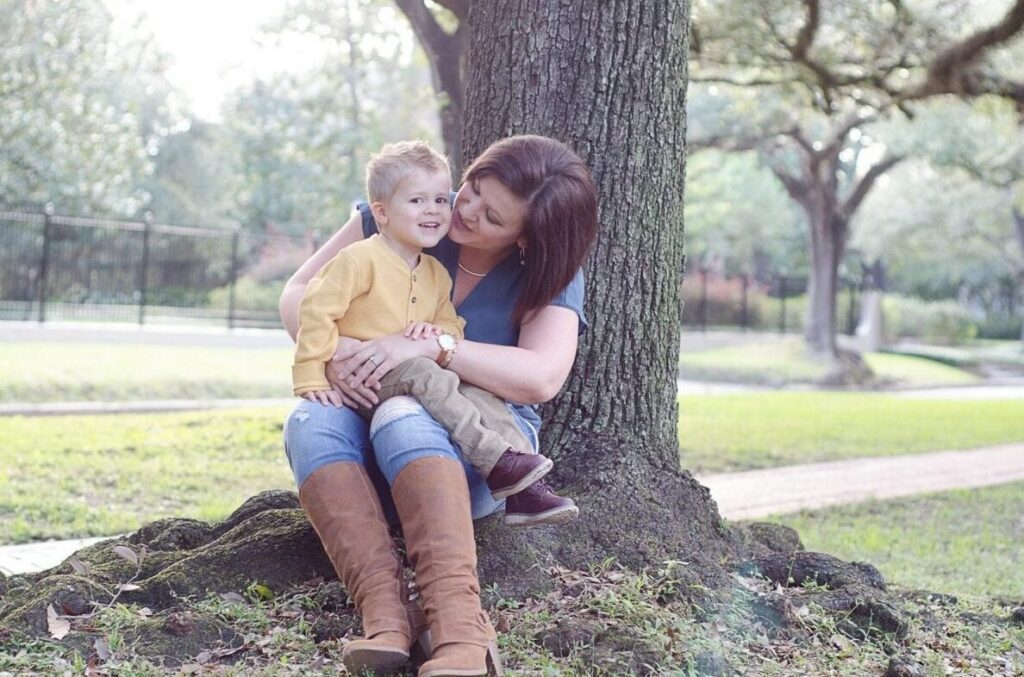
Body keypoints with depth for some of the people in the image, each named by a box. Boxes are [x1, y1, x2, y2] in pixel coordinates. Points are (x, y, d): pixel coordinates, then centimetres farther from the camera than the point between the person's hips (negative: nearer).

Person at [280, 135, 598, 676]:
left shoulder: (548, 275, -6)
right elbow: (298, 294, 1)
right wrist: (331, 349, -21)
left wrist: (430, 345, -28)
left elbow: (541, 378, -22)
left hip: (485, 451, -3)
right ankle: (384, 609, -47)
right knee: (309, 423, -31)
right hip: (372, 455, 3)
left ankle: (458, 623, -49)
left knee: (402, 418, -37)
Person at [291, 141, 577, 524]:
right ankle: (496, 461, -35)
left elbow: (453, 327, 14)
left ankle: (527, 490, -20)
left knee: (478, 390, -14)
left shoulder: (436, 274, 14)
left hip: (412, 376, 7)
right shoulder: (360, 259, -11)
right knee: (422, 375, -33)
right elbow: (317, 311, -14)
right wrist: (311, 380, -18)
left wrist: (439, 335, -12)